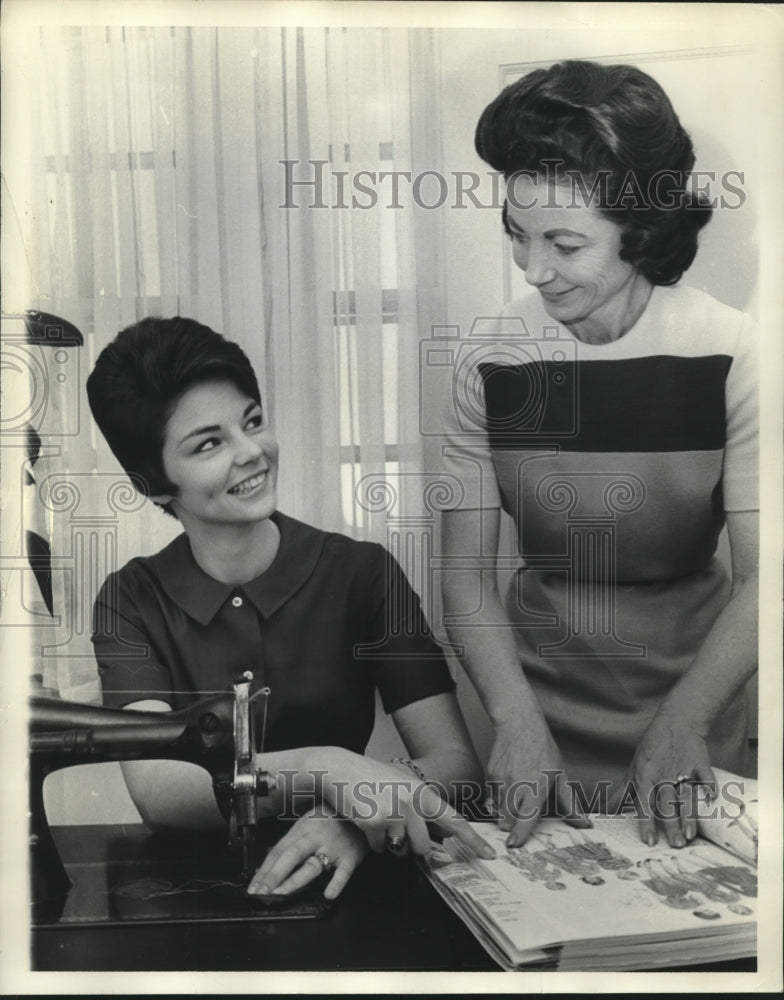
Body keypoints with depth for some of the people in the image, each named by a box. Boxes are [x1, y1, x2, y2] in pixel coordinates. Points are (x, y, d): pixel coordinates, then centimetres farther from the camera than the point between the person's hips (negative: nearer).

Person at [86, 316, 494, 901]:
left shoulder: (363, 573, -4)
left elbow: (456, 762, -9)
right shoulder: (131, 603, -2)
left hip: (335, 892, 0)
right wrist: (322, 766, -30)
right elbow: (156, 792, -15)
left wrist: (357, 820, -29)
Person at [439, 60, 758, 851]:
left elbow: (759, 578, -15)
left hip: (692, 701, 0)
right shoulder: (488, 357, -11)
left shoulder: (730, 353, -14)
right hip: (540, 711, 1)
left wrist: (683, 721, -27)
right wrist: (516, 722, -22)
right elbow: (467, 574, -10)